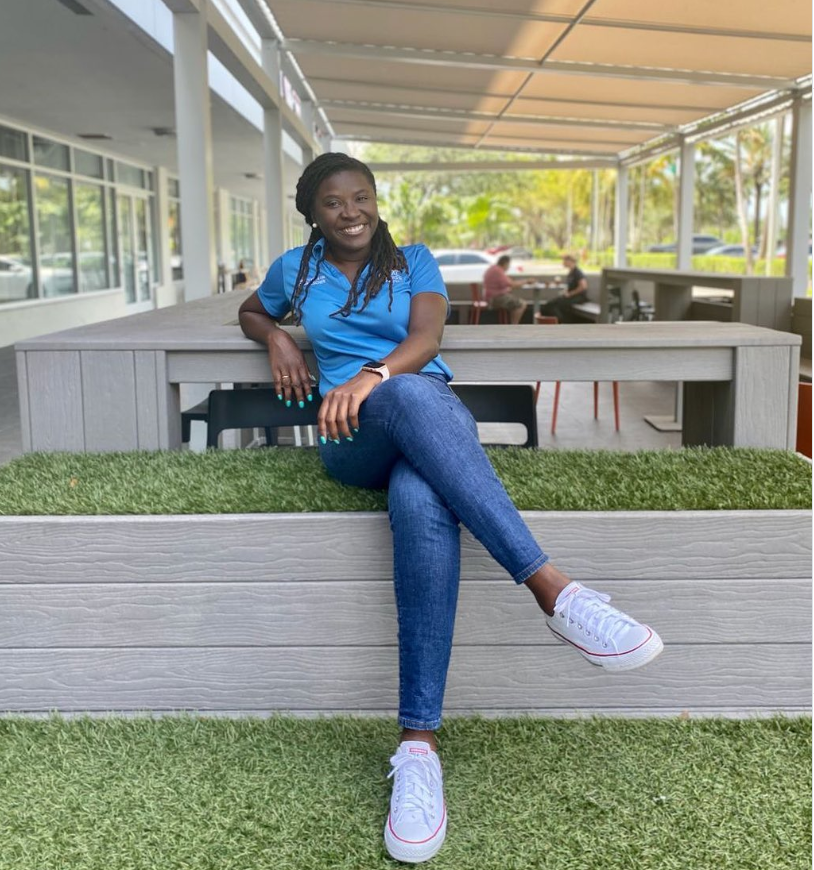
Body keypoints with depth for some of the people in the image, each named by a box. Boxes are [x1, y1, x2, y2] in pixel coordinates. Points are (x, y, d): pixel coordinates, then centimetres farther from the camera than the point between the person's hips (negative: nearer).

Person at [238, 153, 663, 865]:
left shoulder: (413, 262, 16)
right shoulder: (296, 270, 21)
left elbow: (426, 337, -1)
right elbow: (251, 312, 39)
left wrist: (372, 374, -24)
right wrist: (275, 337, 13)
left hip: (434, 423, 1)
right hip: (356, 438, 0)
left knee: (421, 500, -40)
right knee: (412, 397, -40)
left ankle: (419, 741, -46)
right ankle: (551, 587, -50)